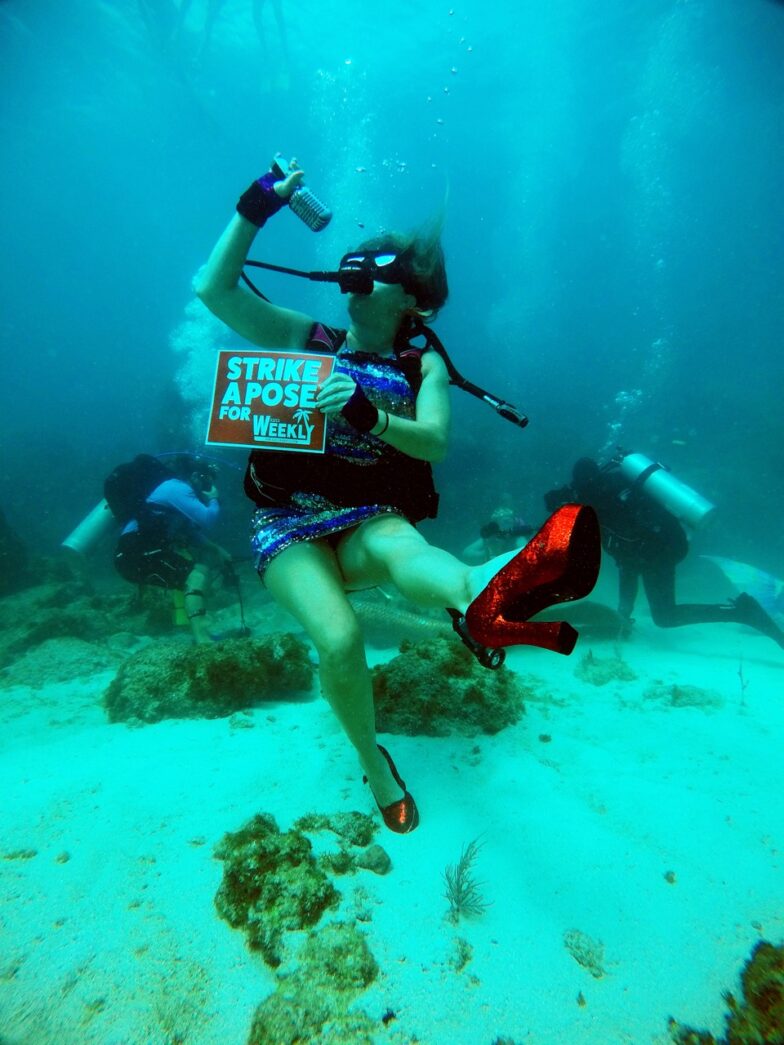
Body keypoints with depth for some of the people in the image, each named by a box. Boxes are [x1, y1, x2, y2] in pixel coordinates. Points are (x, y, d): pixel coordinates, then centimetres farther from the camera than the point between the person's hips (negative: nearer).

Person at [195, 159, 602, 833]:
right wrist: (258, 207, -2)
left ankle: (487, 597, -70)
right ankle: (373, 764, -5)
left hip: (369, 522, 0)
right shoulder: (304, 338, 11)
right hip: (289, 521, 0)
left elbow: (434, 442, -9)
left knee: (402, 546, -38)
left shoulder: (423, 365, 9)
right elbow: (214, 287, 5)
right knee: (340, 639, -28)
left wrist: (365, 411, -26)